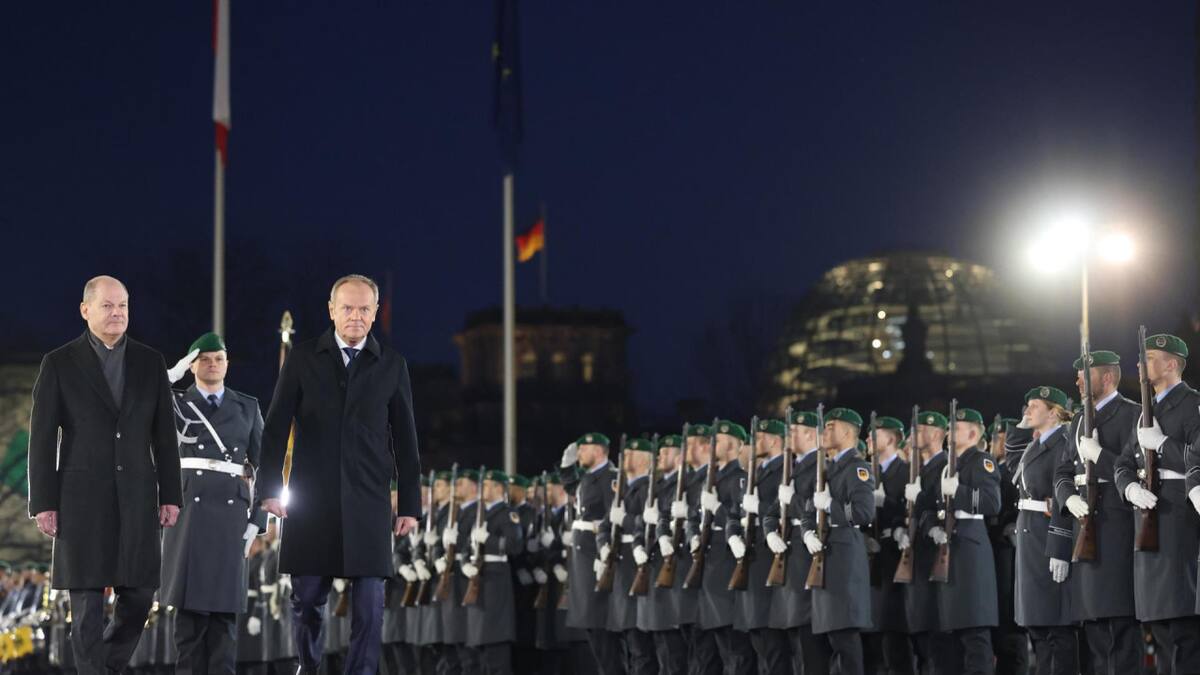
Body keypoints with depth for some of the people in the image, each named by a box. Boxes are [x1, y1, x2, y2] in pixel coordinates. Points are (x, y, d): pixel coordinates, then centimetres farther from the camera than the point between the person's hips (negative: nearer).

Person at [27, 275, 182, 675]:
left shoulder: (150, 363, 9)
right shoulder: (59, 364, 1)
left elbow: (165, 435, 10)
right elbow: (42, 439, -1)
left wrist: (171, 496, 5)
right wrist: (43, 503, -6)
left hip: (137, 498, 3)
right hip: (82, 499, -3)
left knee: (139, 596, 3)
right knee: (88, 601, -3)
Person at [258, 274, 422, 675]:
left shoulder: (391, 365, 6)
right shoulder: (302, 359, 4)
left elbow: (405, 440, 7)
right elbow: (276, 427, 3)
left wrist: (410, 504, 3)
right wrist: (271, 488, -5)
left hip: (368, 502, 0)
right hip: (312, 500, 0)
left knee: (369, 603, -4)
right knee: (306, 598, 4)